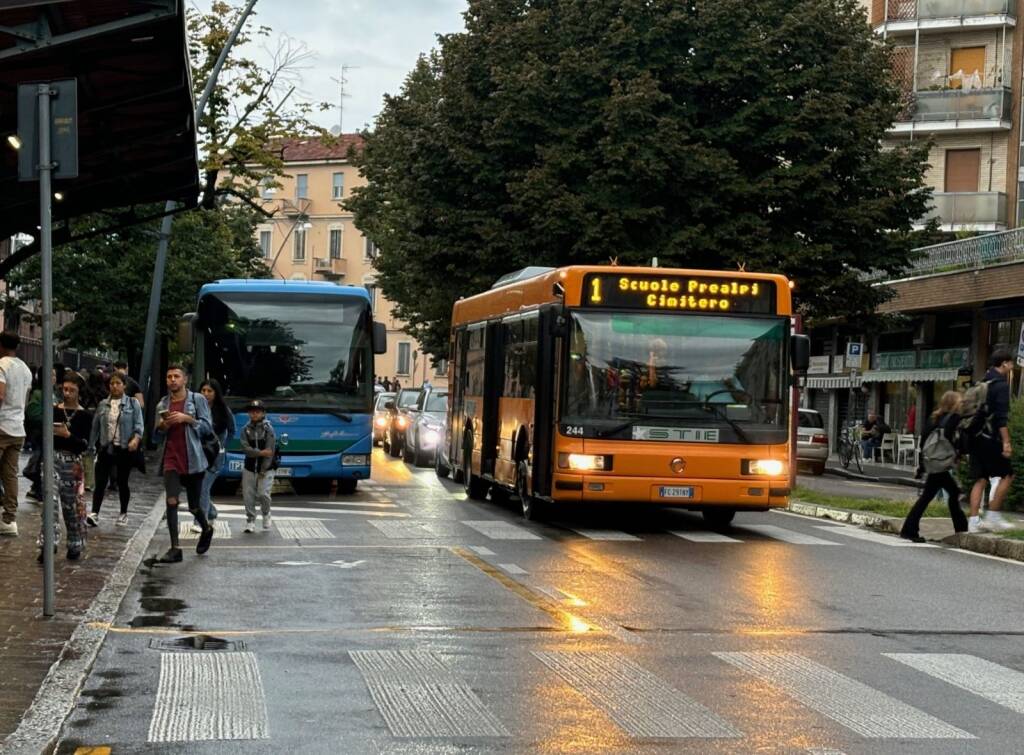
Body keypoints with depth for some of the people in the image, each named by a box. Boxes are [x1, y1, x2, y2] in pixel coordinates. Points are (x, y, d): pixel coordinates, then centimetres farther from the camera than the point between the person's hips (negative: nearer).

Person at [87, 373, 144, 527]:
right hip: (106, 448, 2)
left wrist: (136, 438, -25)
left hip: (124, 449, -2)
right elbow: (95, 426, 12)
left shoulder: (133, 403, 1)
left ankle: (123, 514, 21)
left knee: (122, 482, 8)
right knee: (100, 481, -7)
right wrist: (91, 446, 9)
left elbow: (138, 424, -6)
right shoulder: (103, 404, 9)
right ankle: (94, 514, -10)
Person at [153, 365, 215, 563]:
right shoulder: (162, 404, 12)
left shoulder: (197, 400, 1)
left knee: (194, 506, 7)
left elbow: (207, 427, -3)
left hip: (193, 459, -2)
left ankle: (206, 529, 39)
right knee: (171, 502, -11)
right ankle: (175, 549, -11)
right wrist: (162, 426, -6)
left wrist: (187, 418, -16)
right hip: (171, 459, 2)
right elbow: (158, 437, 17)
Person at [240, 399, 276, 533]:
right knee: (248, 496, -1)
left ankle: (266, 514, 16)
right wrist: (261, 452, -21)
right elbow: (245, 448, -8)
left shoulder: (268, 429, -5)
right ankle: (250, 522, 10)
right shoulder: (246, 429, 3)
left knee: (263, 494, -12)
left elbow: (270, 451, -9)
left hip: (266, 469, -3)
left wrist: (263, 471, -13)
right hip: (249, 468, 3)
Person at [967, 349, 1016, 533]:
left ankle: (974, 521, 2)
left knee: (980, 479, 8)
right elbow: (1001, 416, -18)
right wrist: (1006, 442, -19)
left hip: (975, 437, 8)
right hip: (990, 438, -8)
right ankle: (993, 517, -2)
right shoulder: (1001, 384, -10)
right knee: (1007, 475, 2)